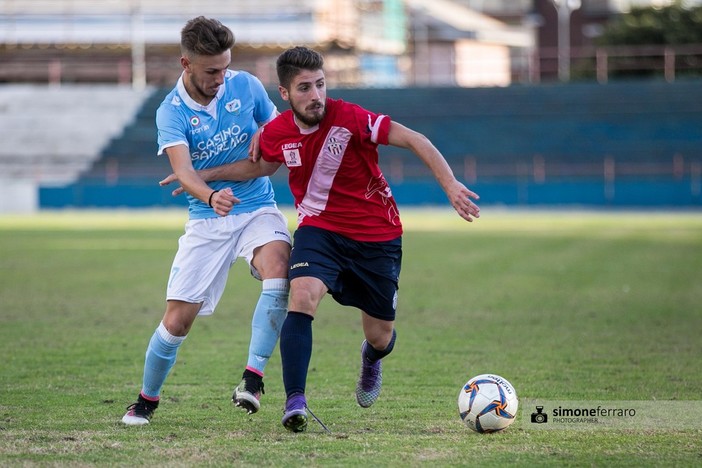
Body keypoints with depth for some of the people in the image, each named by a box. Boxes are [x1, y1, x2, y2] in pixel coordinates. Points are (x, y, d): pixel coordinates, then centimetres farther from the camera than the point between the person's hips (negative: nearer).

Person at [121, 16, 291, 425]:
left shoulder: (246, 86, -3)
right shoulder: (171, 112, -9)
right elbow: (183, 170, -25)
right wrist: (211, 197, -46)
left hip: (258, 210, 1)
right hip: (206, 221, -1)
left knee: (278, 271, -32)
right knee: (178, 319, -4)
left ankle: (254, 377, -29)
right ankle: (147, 401, 20)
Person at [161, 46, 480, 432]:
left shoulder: (349, 118, -23)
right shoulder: (277, 133, -8)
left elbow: (415, 141, -22)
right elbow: (262, 165, 16)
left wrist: (450, 186, -32)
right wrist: (205, 175, 12)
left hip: (377, 236, -2)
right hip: (319, 228, 2)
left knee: (379, 337, 8)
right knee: (302, 297, -28)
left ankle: (371, 358, 49)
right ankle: (295, 401, -27)